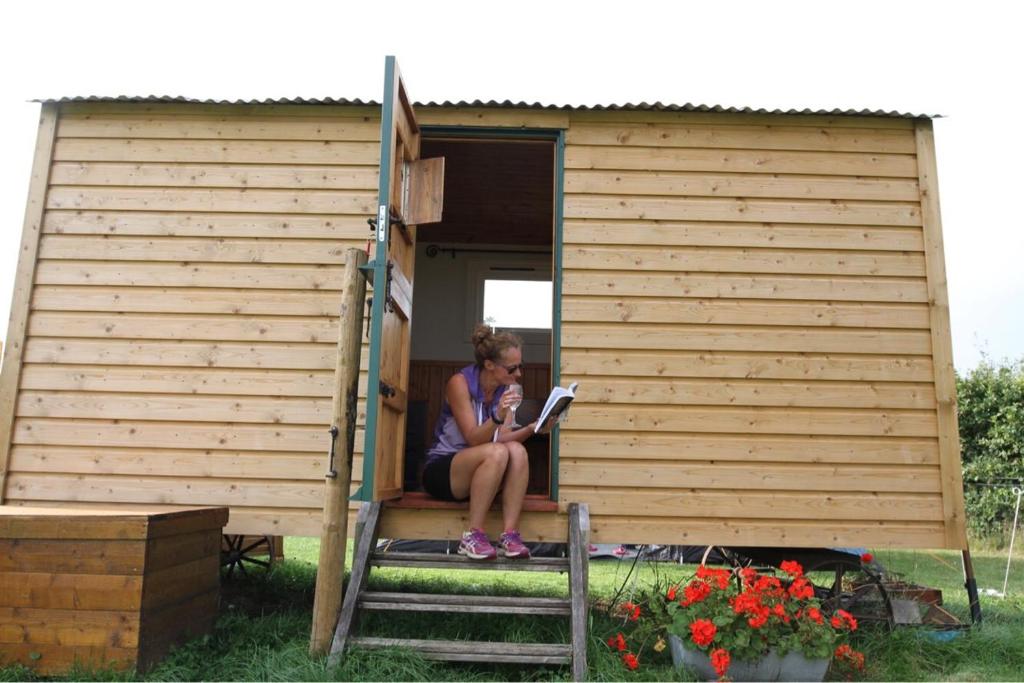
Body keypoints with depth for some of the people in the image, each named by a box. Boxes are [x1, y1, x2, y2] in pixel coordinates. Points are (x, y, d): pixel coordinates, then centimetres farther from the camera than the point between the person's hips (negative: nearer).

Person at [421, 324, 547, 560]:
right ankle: (473, 535, -27)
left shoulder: (505, 389, 2)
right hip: (441, 470, -5)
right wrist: (498, 417, -38)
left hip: (477, 473, 5)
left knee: (517, 450, -26)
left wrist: (532, 429, -20)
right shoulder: (460, 383, -15)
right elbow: (473, 438, -21)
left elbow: (501, 438, -4)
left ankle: (510, 534, -29)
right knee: (497, 453, -33)